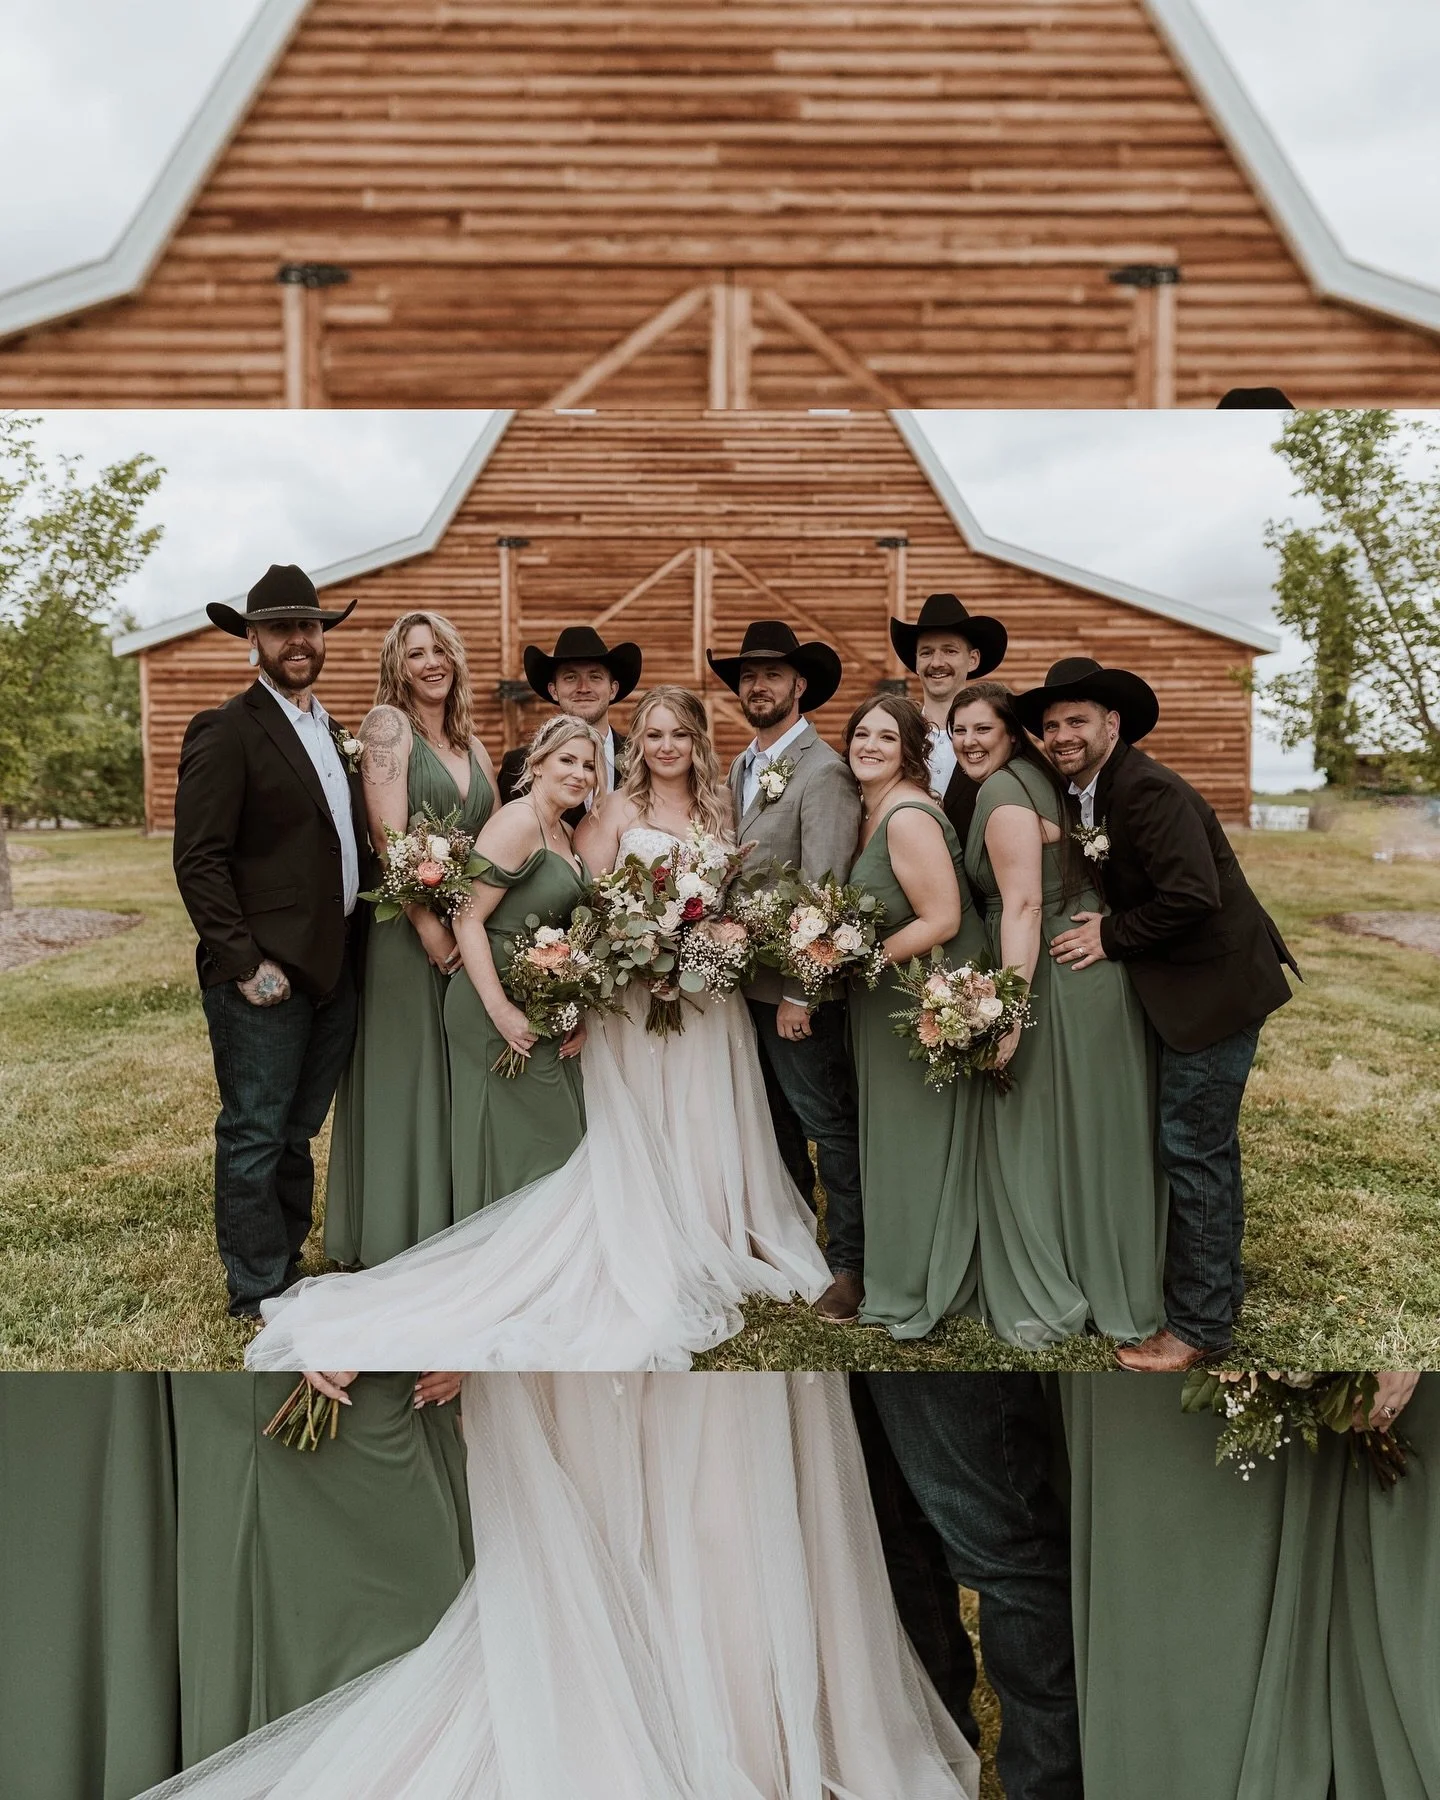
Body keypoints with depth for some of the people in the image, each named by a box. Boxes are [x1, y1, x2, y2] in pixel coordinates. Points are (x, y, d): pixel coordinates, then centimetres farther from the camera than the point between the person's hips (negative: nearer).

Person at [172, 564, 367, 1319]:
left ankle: (287, 1267, 32)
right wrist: (246, 965, -17)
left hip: (335, 971, 7)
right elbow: (198, 862, -14)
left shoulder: (333, 732, 15)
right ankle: (259, 1293, 20)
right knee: (255, 1138, 5)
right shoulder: (225, 732, -9)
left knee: (296, 1135, 18)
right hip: (266, 976, -7)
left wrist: (357, 947, 11)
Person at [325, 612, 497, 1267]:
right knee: (404, 1079, 3)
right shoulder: (387, 723, -6)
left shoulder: (471, 745, 14)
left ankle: (456, 1230, 26)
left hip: (471, 930, 7)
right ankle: (397, 1237, 17)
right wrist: (430, 926, -18)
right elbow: (389, 835, -15)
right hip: (407, 931, -7)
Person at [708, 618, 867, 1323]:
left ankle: (849, 1263, 14)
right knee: (776, 1118, 19)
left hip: (795, 981, -8)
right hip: (745, 975, 8)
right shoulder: (742, 766, 12)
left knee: (827, 1121, 2)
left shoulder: (823, 771, -14)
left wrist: (798, 992, -22)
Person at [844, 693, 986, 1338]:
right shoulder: (869, 812, 8)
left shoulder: (908, 818, -21)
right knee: (891, 1134, 18)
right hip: (889, 1001, 9)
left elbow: (941, 922, -24)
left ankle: (926, 1289, 24)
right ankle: (897, 1274, 35)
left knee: (920, 1137, 5)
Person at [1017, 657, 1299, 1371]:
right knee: (1207, 1143, 21)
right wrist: (1107, 926, -1)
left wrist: (1112, 937, -18)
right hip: (1193, 987, 10)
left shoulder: (1148, 790, -22)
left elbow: (1192, 895, -29)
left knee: (1193, 1148, -3)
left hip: (1214, 988, -10)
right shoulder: (1089, 793, 7)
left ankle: (1197, 1324, 11)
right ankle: (1219, 1285, 38)